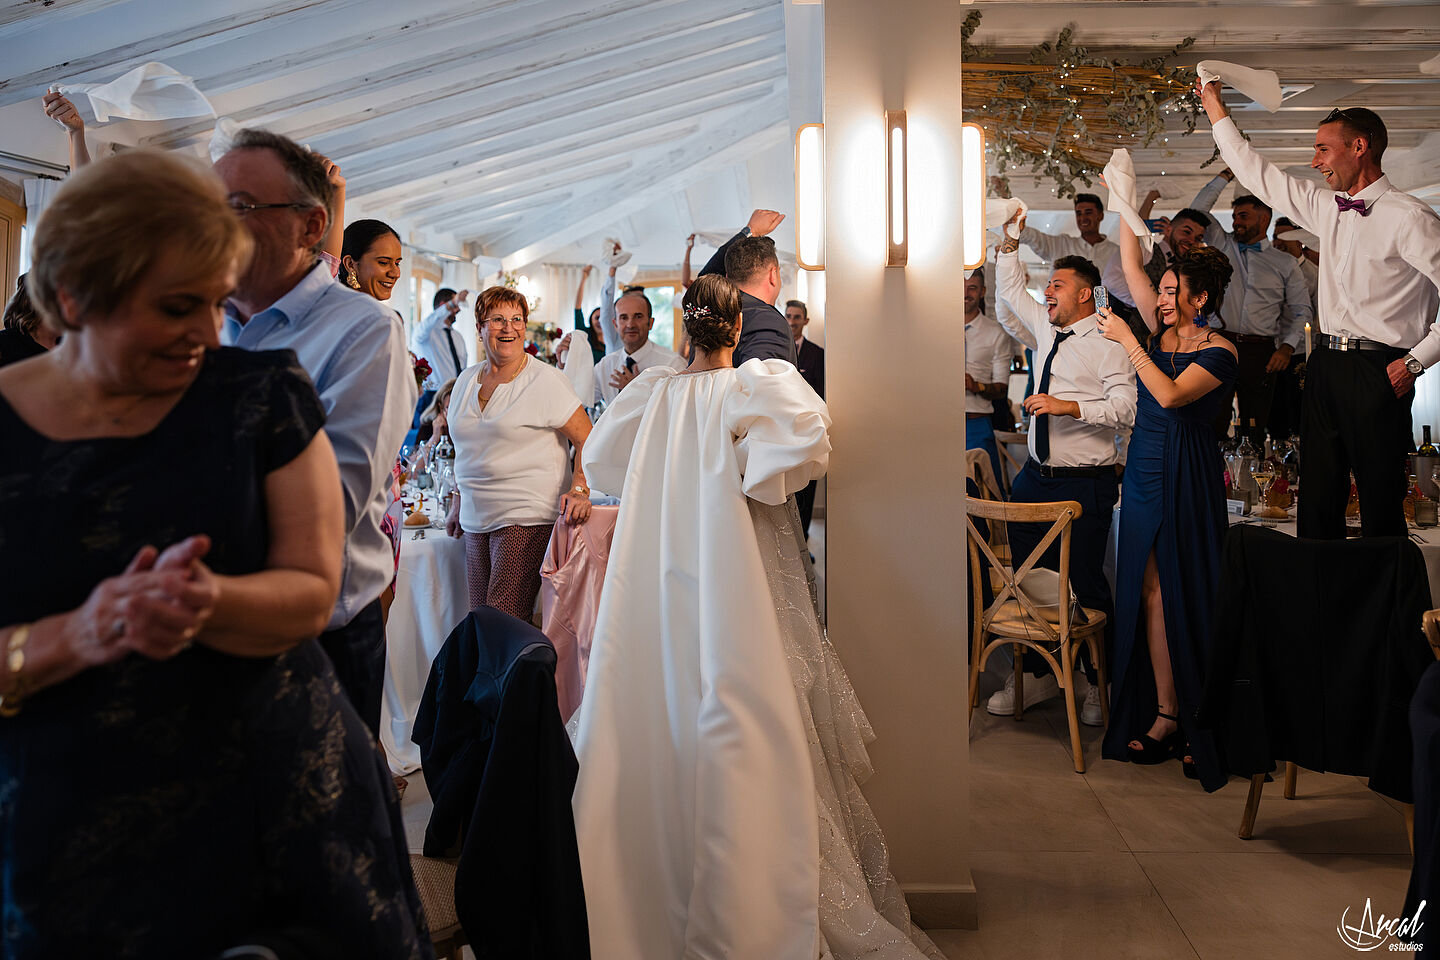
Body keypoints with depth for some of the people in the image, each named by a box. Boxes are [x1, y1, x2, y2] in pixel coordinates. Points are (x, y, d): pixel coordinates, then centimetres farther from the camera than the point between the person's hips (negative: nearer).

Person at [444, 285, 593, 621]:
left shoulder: (545, 380, -5)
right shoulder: (467, 380, 13)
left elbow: (587, 439, -9)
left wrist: (579, 492, -22)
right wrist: (458, 504, 23)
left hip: (527, 520, -6)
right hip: (476, 522, 6)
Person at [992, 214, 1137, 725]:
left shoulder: (1106, 344, -8)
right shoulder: (1046, 331, 13)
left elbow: (1125, 406, -18)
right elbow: (1011, 290, 26)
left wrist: (1067, 406, -23)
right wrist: (1010, 241, 17)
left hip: (1085, 485, -7)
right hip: (1035, 476, 7)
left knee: (1087, 583, 0)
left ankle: (1100, 684, 16)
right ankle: (1039, 674, 24)